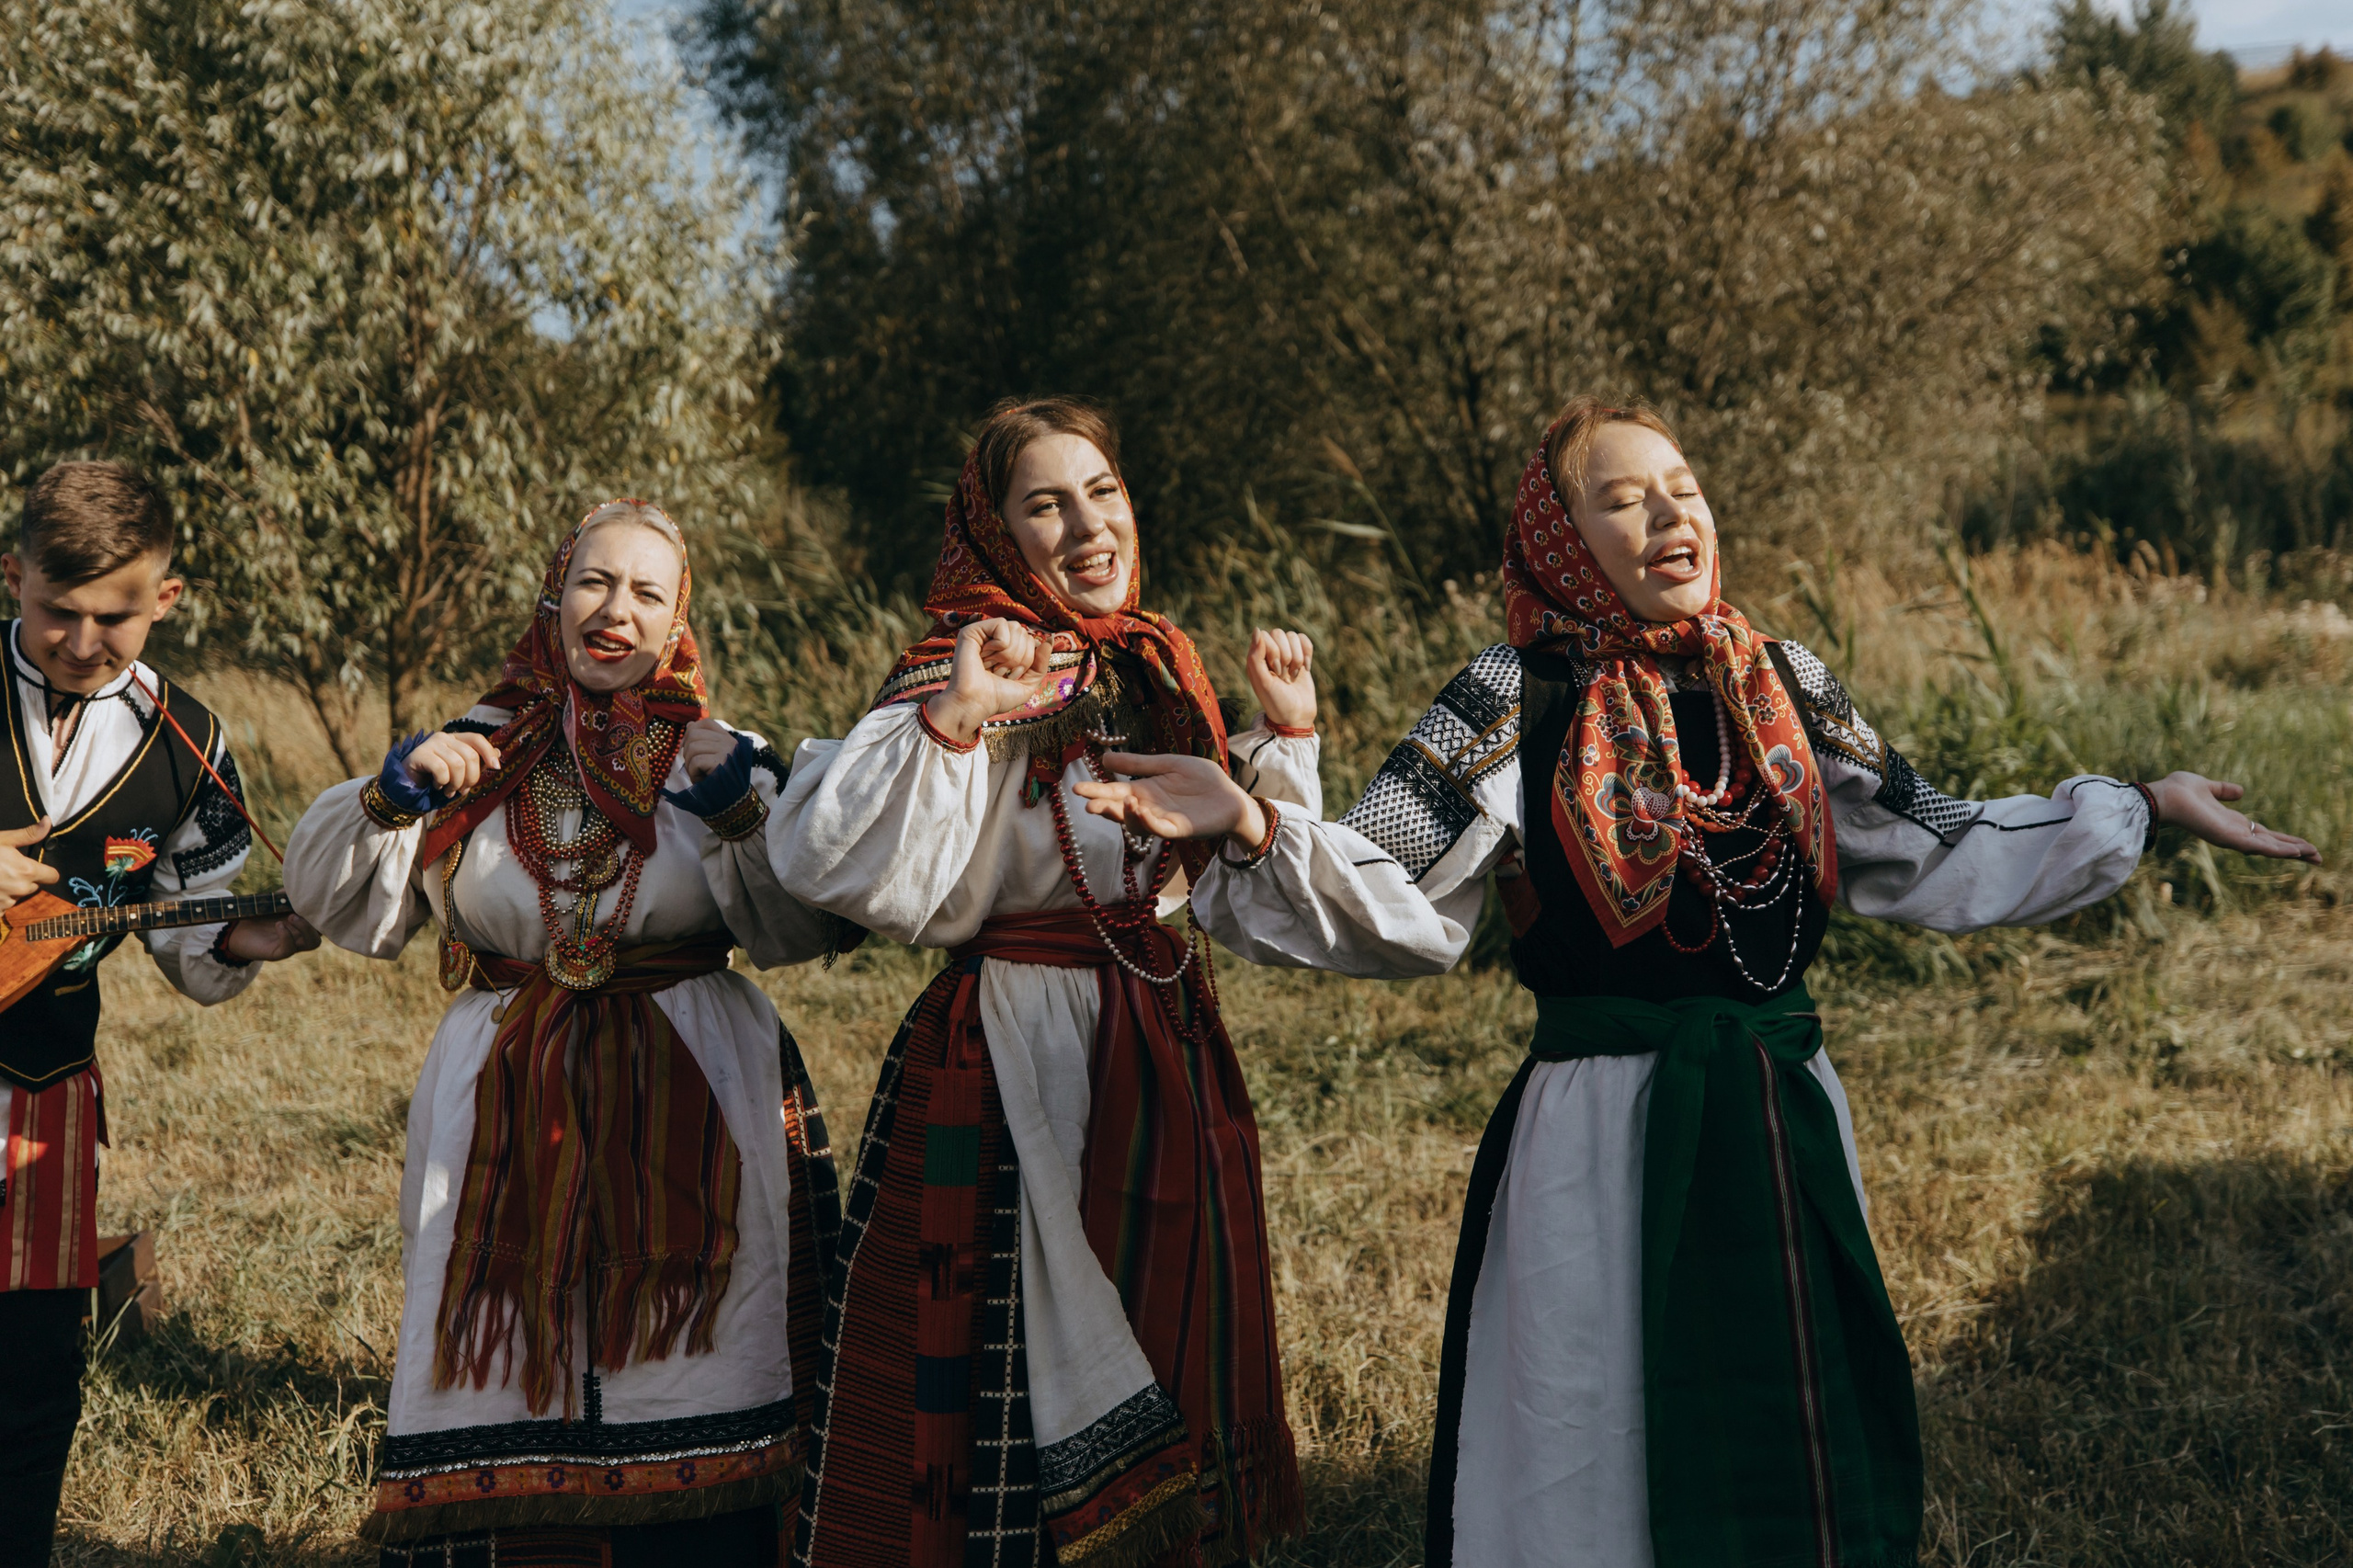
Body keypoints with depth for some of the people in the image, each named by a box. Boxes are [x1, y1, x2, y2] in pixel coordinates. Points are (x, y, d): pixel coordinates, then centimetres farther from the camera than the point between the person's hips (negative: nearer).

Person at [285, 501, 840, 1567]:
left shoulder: (719, 754, 7)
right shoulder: (477, 750, 9)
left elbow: (800, 931, -5)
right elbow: (346, 912, 5)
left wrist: (738, 808, -18)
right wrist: (396, 791, -9)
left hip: (684, 1113, -1)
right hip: (510, 1110, 1)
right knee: (501, 1375, 1)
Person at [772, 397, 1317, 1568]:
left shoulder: (1161, 669, 9)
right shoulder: (968, 678, -11)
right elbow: (828, 862, -26)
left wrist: (1287, 735, 11)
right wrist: (950, 719, -32)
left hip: (1168, 1055, 7)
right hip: (1017, 1069, -7)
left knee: (1170, 1361, 15)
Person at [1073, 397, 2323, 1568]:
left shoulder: (1787, 690, 7)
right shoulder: (1518, 704, -5)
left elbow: (1936, 857, 12)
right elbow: (1387, 895, -13)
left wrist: (2143, 811, 13)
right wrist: (1250, 830, -30)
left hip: (1787, 1125, 4)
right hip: (1602, 1138, -4)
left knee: (1806, 1442, 13)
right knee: (1607, 1465, 4)